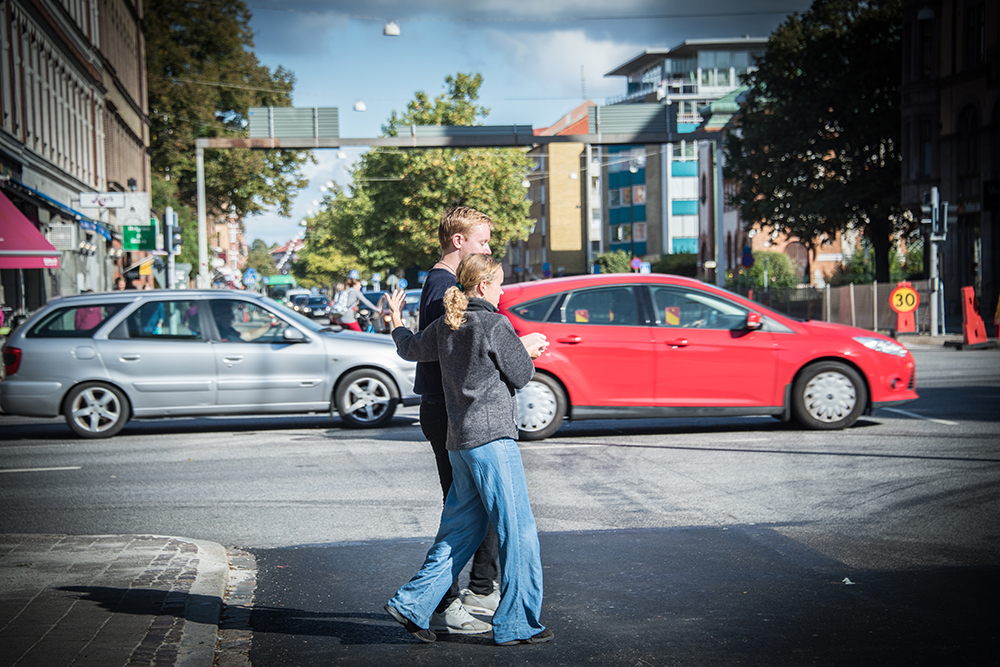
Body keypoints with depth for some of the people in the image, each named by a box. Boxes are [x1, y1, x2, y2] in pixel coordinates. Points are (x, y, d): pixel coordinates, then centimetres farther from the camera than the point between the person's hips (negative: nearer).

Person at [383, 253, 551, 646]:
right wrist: (526, 351, 17)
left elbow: (411, 349, 28)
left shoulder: (445, 326, 11)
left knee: (461, 529, 15)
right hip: (492, 437, -8)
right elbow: (520, 376, -3)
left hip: (458, 441, 8)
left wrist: (396, 321, 47)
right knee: (518, 530, -2)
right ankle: (516, 624, 0)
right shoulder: (496, 326, -10)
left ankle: (412, 605, 13)